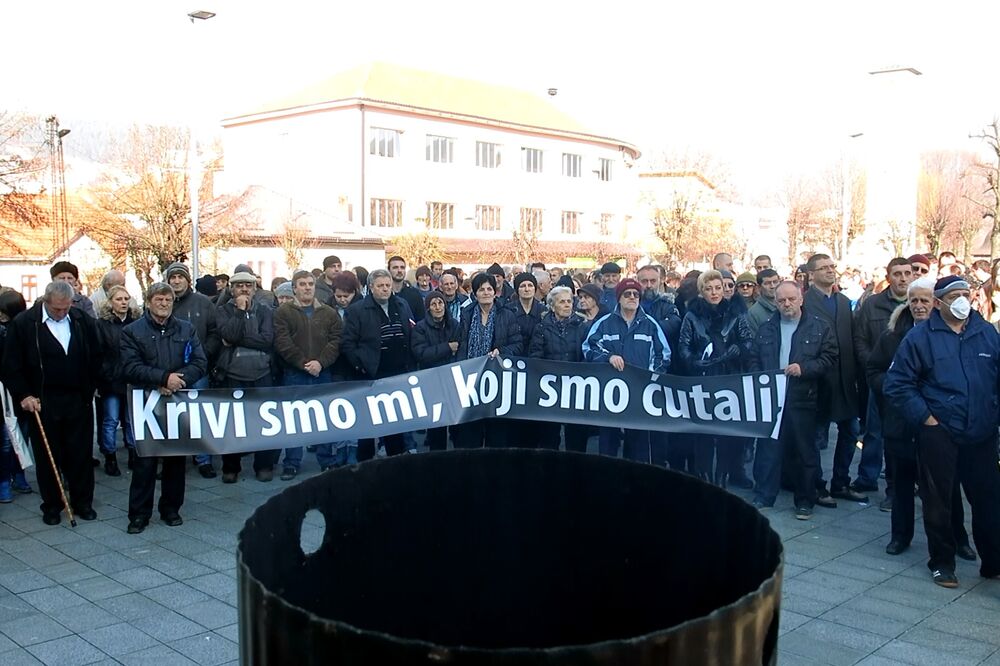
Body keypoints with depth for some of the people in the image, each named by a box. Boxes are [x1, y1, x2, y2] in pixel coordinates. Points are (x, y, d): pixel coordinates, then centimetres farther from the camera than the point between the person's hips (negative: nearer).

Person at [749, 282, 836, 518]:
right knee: (767, 449, 4)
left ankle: (805, 501, 18)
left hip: (802, 399, -2)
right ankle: (762, 498, 14)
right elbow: (754, 360, 11)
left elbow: (829, 357, -2)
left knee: (804, 452, 5)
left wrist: (804, 368, -15)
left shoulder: (819, 327, 3)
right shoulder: (765, 329, 11)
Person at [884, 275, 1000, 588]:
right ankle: (942, 562, 21)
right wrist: (925, 417, -8)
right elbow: (896, 384, -4)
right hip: (939, 433, -2)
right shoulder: (920, 336, -4)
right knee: (939, 500, 6)